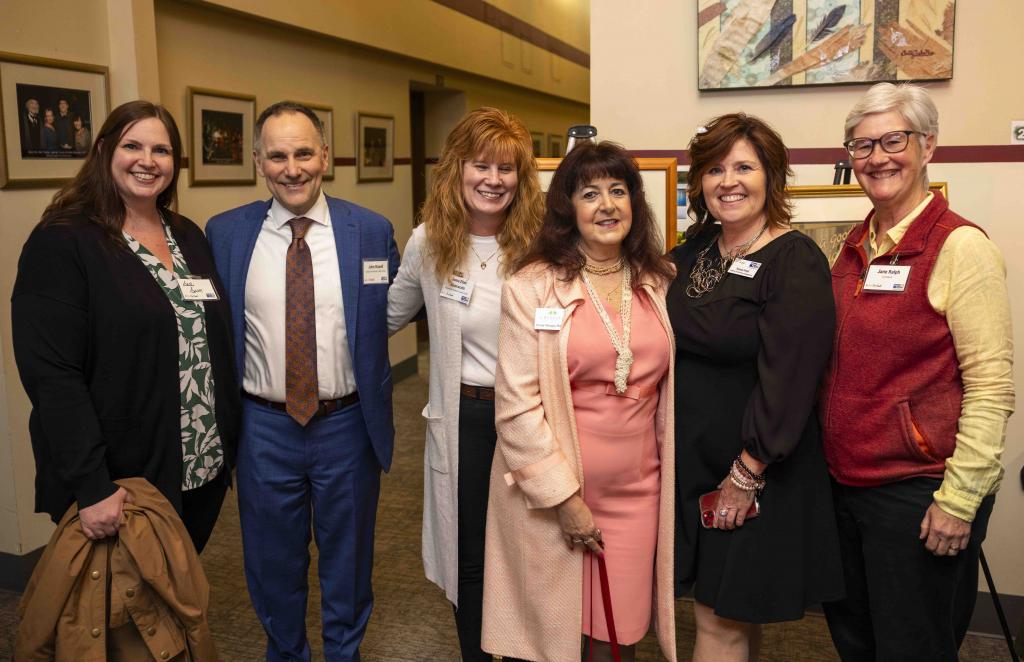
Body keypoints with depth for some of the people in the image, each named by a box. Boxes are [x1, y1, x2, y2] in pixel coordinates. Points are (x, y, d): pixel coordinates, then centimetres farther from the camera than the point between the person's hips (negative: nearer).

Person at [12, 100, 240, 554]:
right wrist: (91, 486, -21)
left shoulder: (190, 238, 8)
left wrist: (228, 440, 8)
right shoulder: (62, 243, -12)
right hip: (121, 480, -6)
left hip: (205, 466, 6)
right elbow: (52, 376, -17)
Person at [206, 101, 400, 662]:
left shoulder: (372, 231, -5)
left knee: (348, 559, 19)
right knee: (273, 562, 19)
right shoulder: (225, 233, -3)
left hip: (348, 426, 0)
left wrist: (376, 408, -2)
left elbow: (393, 316, 2)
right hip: (264, 427, 1)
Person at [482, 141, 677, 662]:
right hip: (548, 491, -3)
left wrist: (674, 479, 9)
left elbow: (672, 390, 11)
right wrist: (563, 498, -12)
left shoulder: (660, 284, 5)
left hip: (637, 492, 3)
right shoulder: (532, 287, -8)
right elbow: (516, 404, -11)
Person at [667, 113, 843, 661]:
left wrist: (747, 475, -18)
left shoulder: (795, 261, -14)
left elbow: (788, 378, -19)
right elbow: (667, 344, 15)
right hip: (690, 460, 6)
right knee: (735, 617, 18)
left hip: (755, 470, -6)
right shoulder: (693, 251, 7)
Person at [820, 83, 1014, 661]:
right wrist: (830, 460, 12)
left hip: (919, 492, -7)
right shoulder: (854, 248, 8)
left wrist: (959, 499, -16)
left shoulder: (960, 246, -12)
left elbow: (992, 387, -15)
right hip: (847, 482, 7)